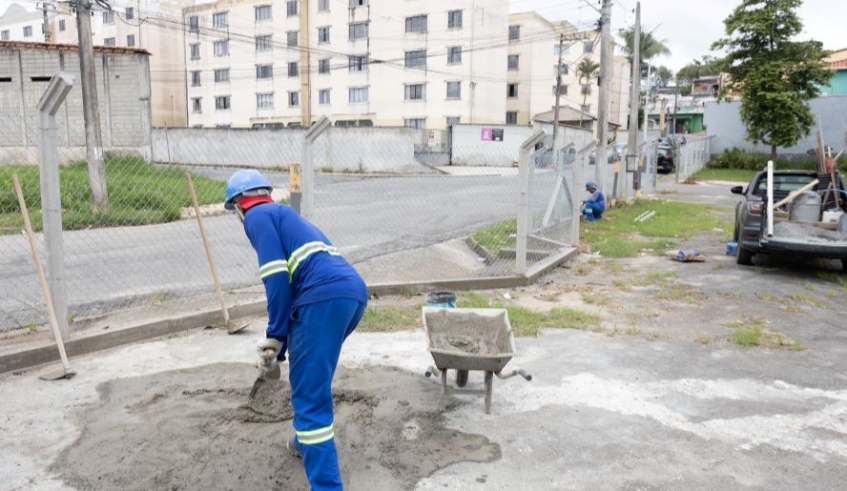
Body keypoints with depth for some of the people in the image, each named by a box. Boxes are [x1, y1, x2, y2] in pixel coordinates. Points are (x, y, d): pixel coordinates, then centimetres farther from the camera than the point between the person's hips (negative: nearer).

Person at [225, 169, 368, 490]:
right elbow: (294, 283, 35)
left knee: (310, 398, -4)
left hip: (326, 297, -9)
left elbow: (277, 277, -7)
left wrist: (275, 336, 1)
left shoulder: (258, 216, 9)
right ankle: (307, 442, 45)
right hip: (354, 293, 9)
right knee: (311, 374, 30)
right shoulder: (284, 217, 35)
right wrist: (277, 350, 37)